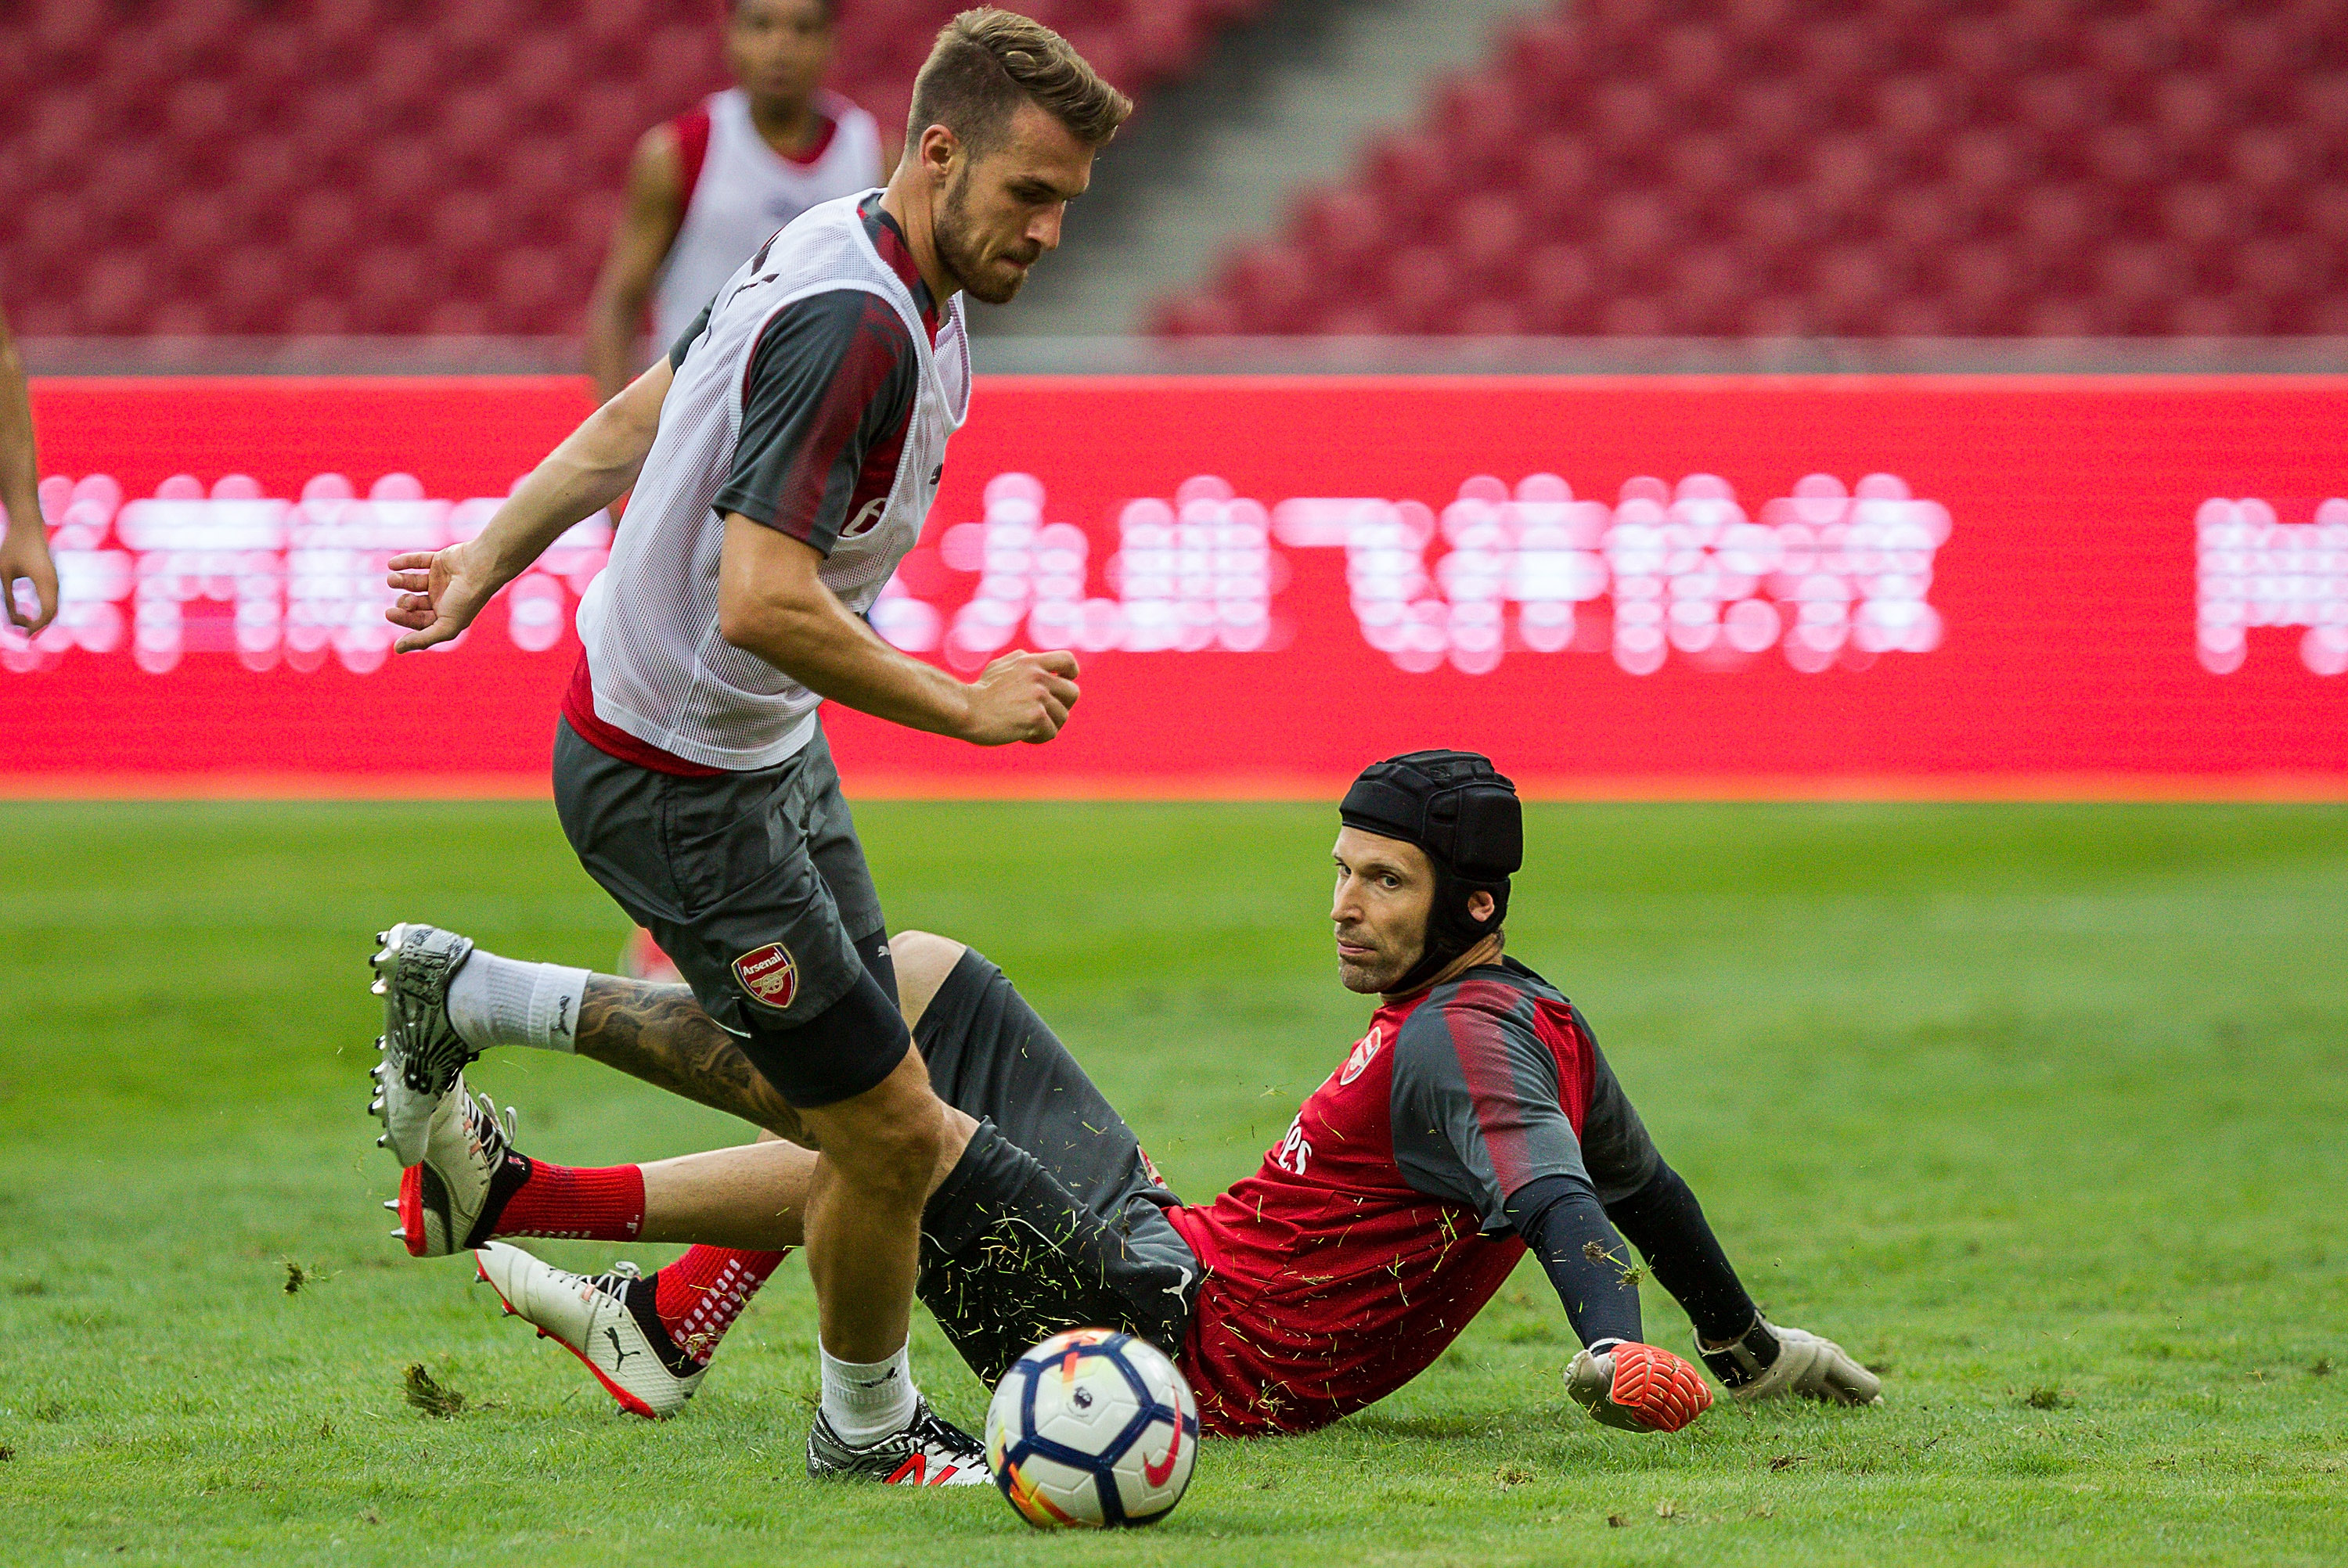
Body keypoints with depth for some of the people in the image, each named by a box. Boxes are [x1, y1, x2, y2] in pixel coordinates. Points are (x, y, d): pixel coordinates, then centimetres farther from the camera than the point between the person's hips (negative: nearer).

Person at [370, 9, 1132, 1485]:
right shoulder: (858, 325, -29)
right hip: (676, 785, -10)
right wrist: (970, 706, -25)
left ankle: (454, 989, 31)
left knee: (825, 1065, 21)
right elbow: (765, 601, -34)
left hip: (767, 750, 10)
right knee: (891, 1128, -3)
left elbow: (630, 423, 14)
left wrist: (486, 562, 24)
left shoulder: (841, 261, 3)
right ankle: (870, 1430, 22)